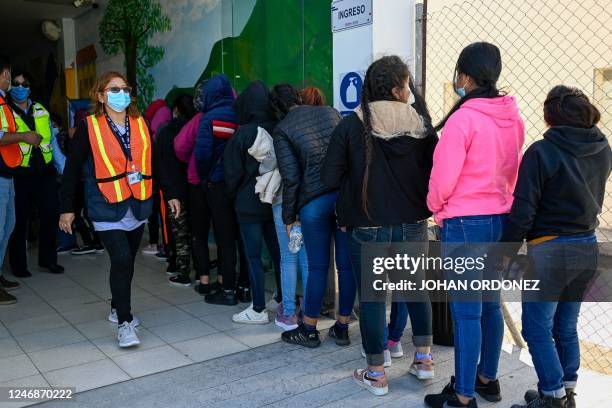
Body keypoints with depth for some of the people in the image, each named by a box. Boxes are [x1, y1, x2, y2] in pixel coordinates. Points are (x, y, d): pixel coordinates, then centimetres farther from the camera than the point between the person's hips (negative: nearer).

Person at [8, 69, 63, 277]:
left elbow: (51, 140, 15)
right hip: (20, 174, -3)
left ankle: (48, 259, 23)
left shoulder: (41, 111, 13)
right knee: (20, 220, 5)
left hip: (45, 172, 3)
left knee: (50, 215, 6)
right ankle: (18, 264, 20)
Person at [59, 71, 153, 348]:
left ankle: (118, 308, 35)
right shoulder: (89, 127, -4)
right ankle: (124, 323, -3)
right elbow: (72, 169, -1)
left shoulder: (140, 125, 6)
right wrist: (67, 208, -1)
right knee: (121, 260, -14)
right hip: (107, 209, -4)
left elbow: (154, 162, 11)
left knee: (127, 261, 14)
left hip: (138, 207, 4)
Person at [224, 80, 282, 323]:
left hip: (249, 204, -5)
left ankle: (258, 310, 9)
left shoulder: (244, 133, -13)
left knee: (253, 257, 3)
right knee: (277, 253, 14)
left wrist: (234, 195, 9)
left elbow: (232, 171, -7)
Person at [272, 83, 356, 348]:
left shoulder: (282, 130, 1)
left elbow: (291, 177, -4)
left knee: (318, 267, 7)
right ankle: (342, 328, 21)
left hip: (314, 201, -3)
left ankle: (308, 330, 21)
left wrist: (289, 216, 4)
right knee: (346, 264, 8)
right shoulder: (331, 112, 12)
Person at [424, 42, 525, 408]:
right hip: (501, 219, 8)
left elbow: (443, 177, -14)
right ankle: (488, 378, 33)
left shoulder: (463, 118, -17)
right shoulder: (513, 117, 5)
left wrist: (436, 207, 4)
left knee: (466, 312, 0)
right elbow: (513, 171, 14)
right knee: (490, 303, 18)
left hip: (465, 224, -8)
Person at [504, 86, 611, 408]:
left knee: (537, 329, 5)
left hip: (549, 250, -7)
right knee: (565, 327, 18)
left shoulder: (542, 152, -16)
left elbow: (523, 210, -16)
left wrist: (506, 251, -9)